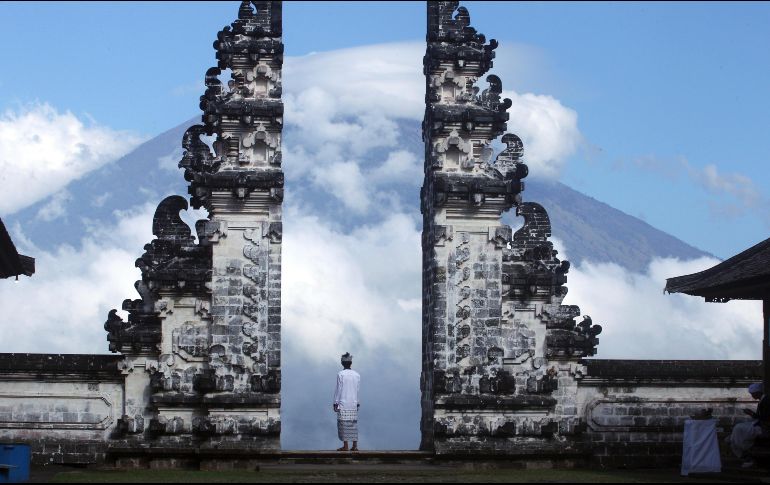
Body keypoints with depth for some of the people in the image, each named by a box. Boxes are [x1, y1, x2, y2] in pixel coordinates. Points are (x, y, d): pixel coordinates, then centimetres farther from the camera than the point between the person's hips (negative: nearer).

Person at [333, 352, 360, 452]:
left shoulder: (341, 374, -8)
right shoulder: (357, 375, 5)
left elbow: (338, 389, -7)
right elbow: (358, 390, 10)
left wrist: (336, 402, -1)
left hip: (343, 404, -4)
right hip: (354, 404, 4)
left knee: (343, 424, -3)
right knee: (354, 424, 8)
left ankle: (345, 446, -6)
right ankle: (355, 446, 5)